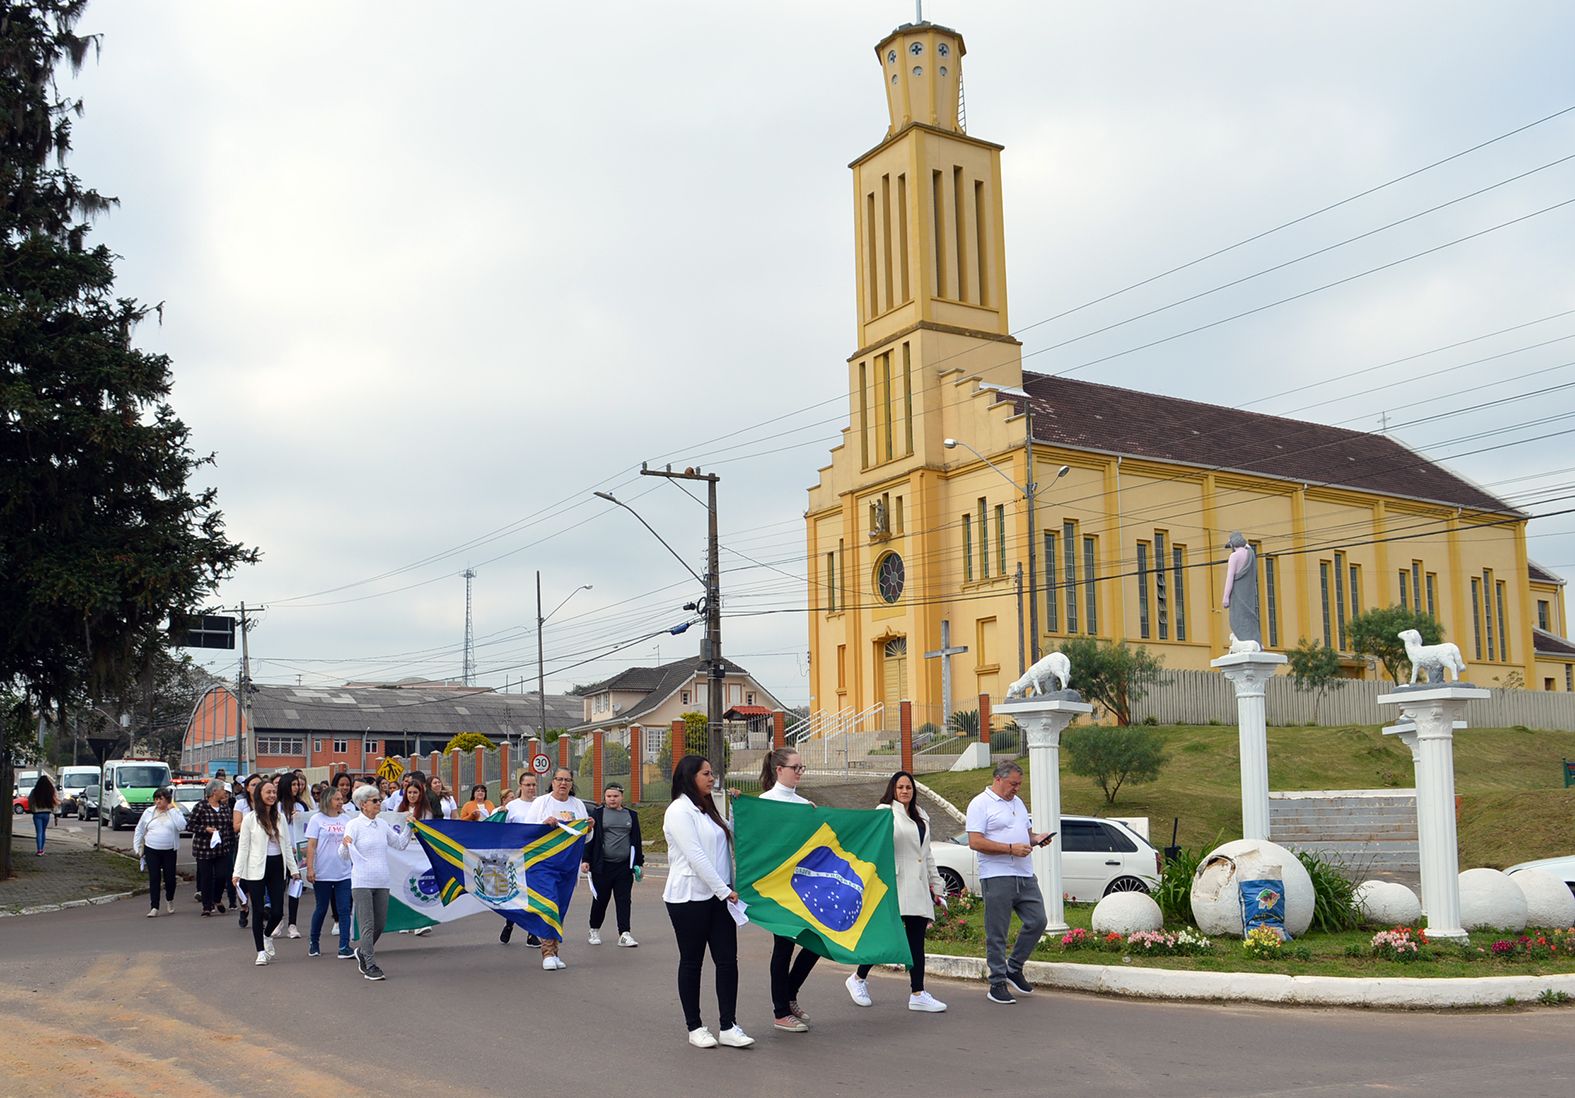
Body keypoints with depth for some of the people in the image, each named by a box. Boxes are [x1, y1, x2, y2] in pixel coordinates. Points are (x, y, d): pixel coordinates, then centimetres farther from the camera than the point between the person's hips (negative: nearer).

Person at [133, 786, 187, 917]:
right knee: (154, 878, -3)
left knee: (170, 877, 3)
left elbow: (182, 826, -17)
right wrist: (137, 847, 11)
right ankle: (154, 907, 0)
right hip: (151, 851, 1)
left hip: (169, 851, -1)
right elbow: (139, 830, 15)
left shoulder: (175, 812, 1)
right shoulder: (148, 812, 7)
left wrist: (172, 810, -14)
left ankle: (169, 900, 31)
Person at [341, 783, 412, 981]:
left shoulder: (382, 825, 12)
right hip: (362, 882, -6)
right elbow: (344, 855, -9)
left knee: (380, 925, 10)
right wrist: (345, 845, -31)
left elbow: (400, 844, 21)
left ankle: (362, 953, 32)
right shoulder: (354, 825, -4)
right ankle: (370, 966, 0)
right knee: (368, 925, -5)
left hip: (382, 883, 6)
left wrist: (409, 828, 8)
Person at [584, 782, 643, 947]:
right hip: (602, 865, -2)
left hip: (624, 865, 2)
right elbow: (590, 839, 0)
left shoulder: (631, 815, 11)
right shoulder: (597, 813, 2)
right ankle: (594, 931, 24)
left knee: (624, 900, -1)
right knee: (600, 899, 7)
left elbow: (636, 840, 15)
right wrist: (586, 860, -6)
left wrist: (639, 862, 11)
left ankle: (624, 934, -1)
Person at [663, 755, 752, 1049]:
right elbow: (695, 856, -17)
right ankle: (694, 1027, 14)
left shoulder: (707, 810, 17)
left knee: (727, 959, 1)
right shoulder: (679, 811, -11)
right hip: (689, 898, -7)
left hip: (717, 896, 8)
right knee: (692, 962, 4)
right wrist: (724, 890, -16)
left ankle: (728, 1026, 3)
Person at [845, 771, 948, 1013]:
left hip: (918, 886, 7)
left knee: (916, 939, 2)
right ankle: (859, 979, 12)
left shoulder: (921, 817, 22)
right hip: (895, 884, -7)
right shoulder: (885, 812, -1)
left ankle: (918, 994, 2)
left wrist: (936, 883, 23)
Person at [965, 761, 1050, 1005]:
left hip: (1025, 876, 8)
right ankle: (997, 983, 7)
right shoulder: (980, 804, -7)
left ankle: (1014, 968, 22)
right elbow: (975, 842, -16)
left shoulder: (1018, 803, 19)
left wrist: (1037, 838, 3)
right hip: (997, 878, -7)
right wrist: (1011, 848, -19)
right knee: (997, 933, -2)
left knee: (1037, 921, 6)